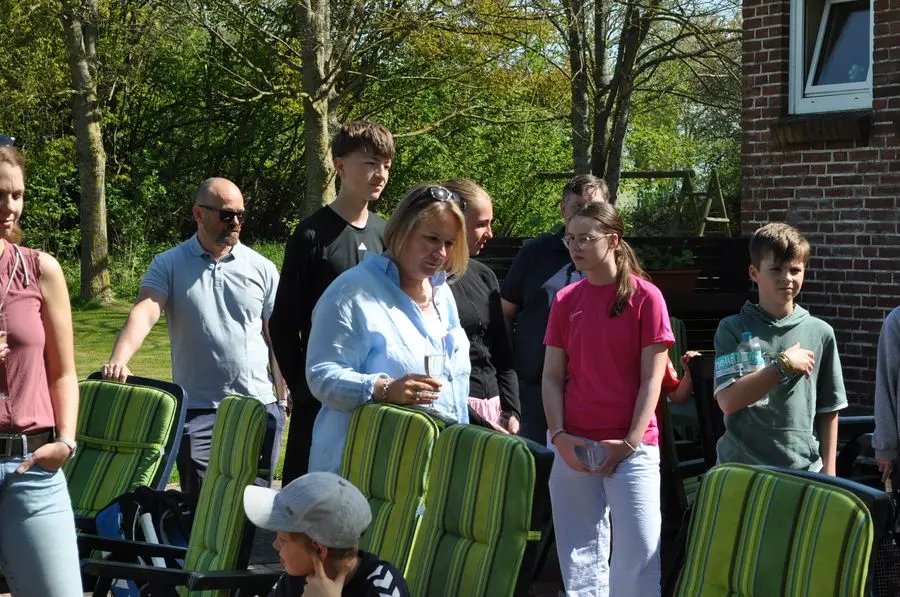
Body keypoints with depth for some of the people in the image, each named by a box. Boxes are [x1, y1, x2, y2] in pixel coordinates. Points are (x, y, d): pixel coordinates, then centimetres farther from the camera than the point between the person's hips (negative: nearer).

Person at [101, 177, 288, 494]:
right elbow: (144, 312, -14)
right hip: (196, 409, -1)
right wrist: (119, 360, -32)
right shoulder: (169, 264, 2)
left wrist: (285, 399, 3)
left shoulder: (262, 269, 7)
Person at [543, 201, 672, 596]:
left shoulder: (645, 297, -3)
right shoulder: (565, 301, 7)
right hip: (574, 445, 3)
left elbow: (652, 377, -5)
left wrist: (632, 441, -11)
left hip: (631, 445, -3)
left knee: (639, 549, -5)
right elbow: (552, 376, 8)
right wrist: (558, 435, -4)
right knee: (580, 550, 6)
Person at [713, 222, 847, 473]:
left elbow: (829, 409, 9)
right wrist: (783, 364, -14)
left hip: (804, 469, 1)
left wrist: (828, 469, 5)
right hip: (741, 469, -1)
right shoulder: (733, 329, -1)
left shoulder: (820, 333, 4)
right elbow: (728, 401, -12)